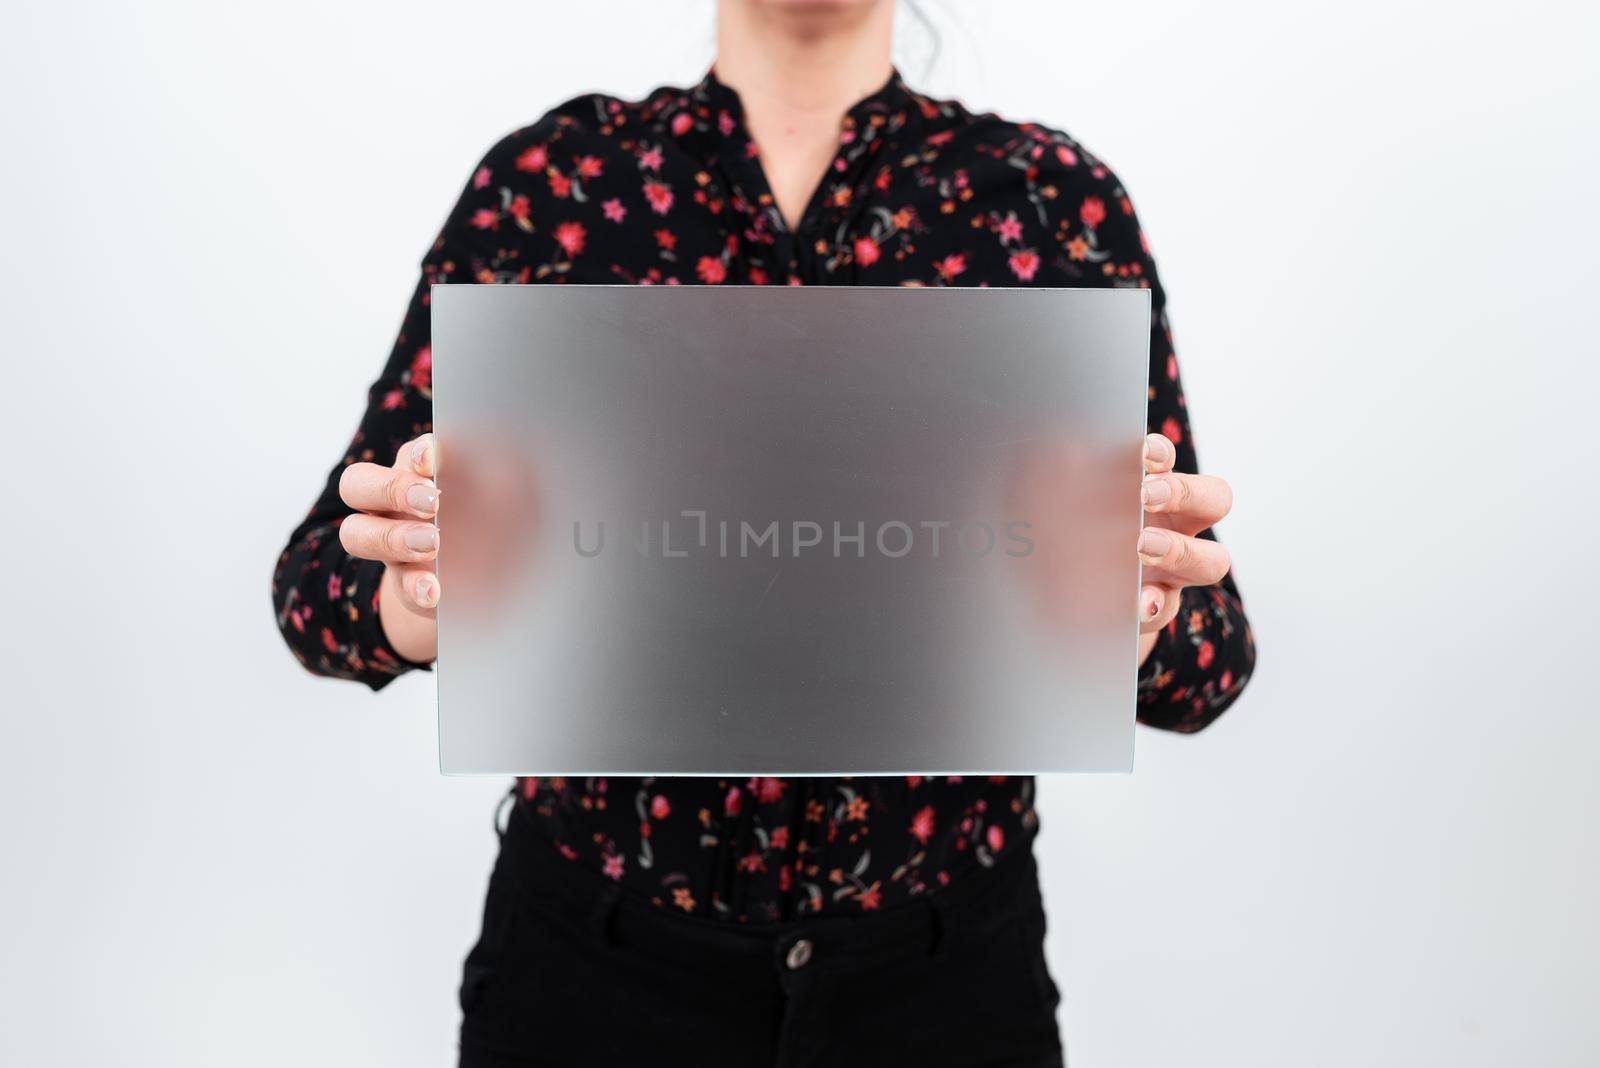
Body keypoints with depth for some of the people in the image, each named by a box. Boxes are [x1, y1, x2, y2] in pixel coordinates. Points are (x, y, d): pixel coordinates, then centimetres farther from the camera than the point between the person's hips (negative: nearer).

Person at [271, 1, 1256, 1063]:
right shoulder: (548, 177, -3)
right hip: (595, 963, 0)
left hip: (942, 970, 1)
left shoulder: (1054, 196, -4)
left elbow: (1205, 661, -6)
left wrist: (1138, 620, -28)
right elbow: (317, 569, -5)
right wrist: (420, 600, -27)